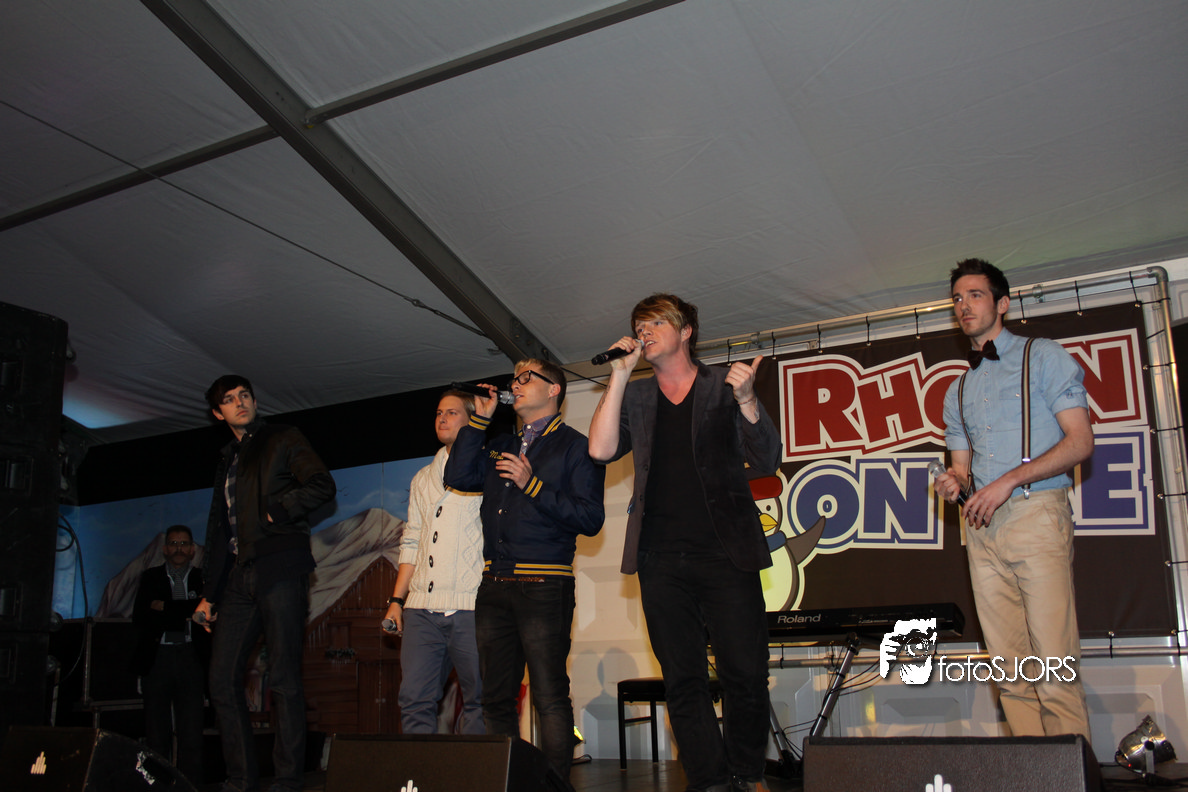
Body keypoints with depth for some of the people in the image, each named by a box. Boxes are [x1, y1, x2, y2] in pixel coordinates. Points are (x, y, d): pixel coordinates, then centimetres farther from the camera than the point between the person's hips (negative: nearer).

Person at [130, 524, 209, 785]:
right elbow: (140, 619, 2)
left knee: (192, 736, -6)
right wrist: (185, 614, -4)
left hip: (190, 658, -1)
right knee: (157, 736, -1)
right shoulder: (150, 578, 14)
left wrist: (166, 608, -4)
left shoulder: (203, 578, 12)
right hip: (156, 658, 1)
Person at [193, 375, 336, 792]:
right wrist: (209, 594, 20)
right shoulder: (227, 461, 25)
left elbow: (322, 485, -8)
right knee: (222, 679, 2)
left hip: (279, 569, -7)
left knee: (284, 678, -7)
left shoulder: (283, 439, 7)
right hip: (239, 577, 7)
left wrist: (275, 511, -10)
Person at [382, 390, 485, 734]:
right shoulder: (423, 479, 23)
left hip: (470, 606, -5)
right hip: (422, 607, 5)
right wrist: (396, 599, 16)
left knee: (477, 700, 0)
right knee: (414, 700, 1)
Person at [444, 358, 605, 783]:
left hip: (543, 587, -6)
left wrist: (532, 485, -13)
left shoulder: (574, 446, 2)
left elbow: (590, 518, -8)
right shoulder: (501, 446, 22)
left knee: (549, 696, -8)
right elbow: (458, 476, 6)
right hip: (494, 586, 7)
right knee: (496, 697, 10)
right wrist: (480, 418, 8)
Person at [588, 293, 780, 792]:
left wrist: (745, 400, -15)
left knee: (745, 674, -3)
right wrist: (619, 376, -1)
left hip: (725, 553, -2)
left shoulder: (724, 387, 9)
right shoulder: (634, 397, 16)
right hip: (662, 558, 2)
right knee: (683, 680, 2)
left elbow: (767, 463, 2)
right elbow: (601, 450, 0)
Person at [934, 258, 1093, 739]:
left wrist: (1010, 481, -13)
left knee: (1052, 660, -12)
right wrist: (956, 481, 0)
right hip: (982, 526, 6)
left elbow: (1080, 442, -3)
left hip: (1035, 514, -5)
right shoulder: (958, 390, 23)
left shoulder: (1043, 357, 6)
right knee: (1008, 664, 2)